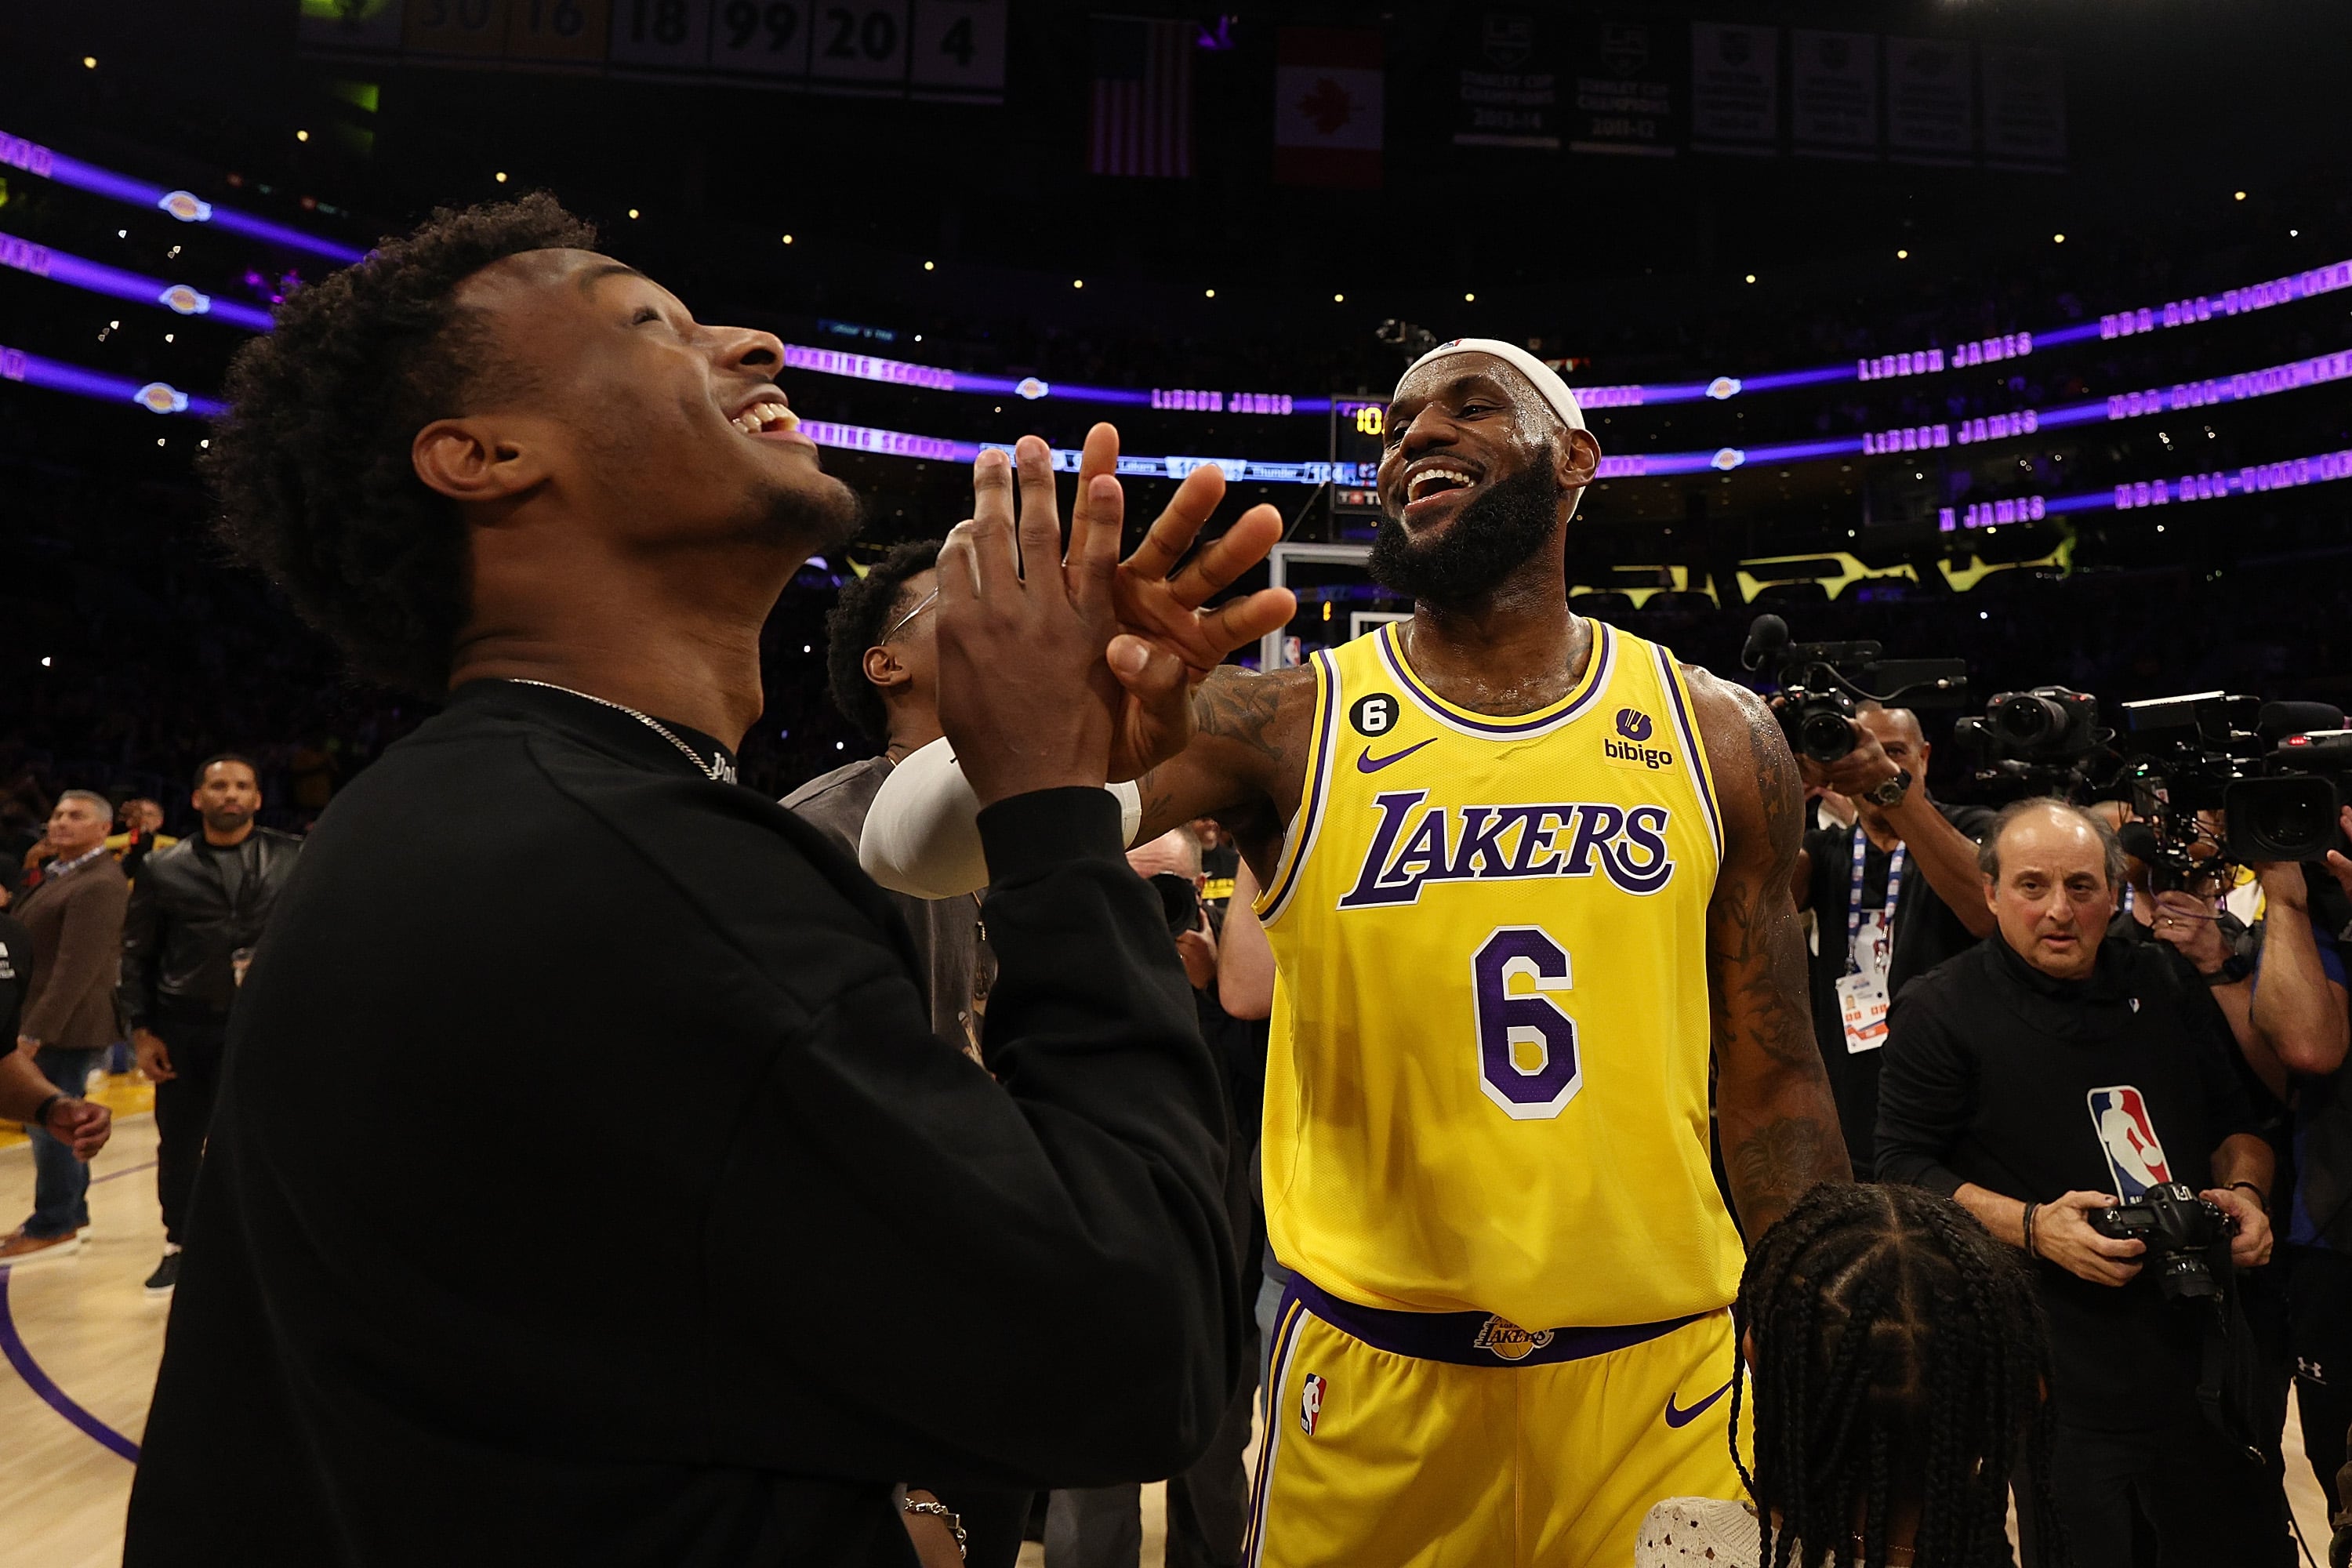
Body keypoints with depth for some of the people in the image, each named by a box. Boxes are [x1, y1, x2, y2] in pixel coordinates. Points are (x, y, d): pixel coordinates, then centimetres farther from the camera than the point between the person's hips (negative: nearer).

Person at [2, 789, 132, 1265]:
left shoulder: (99, 885, -18)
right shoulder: (58, 874, 16)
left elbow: (77, 969, -23)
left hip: (66, 1027, -10)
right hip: (46, 1023, 10)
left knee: (51, 1124, -3)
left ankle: (54, 1228, 8)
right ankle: (69, 1213, 29)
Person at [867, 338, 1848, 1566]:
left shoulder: (1719, 738, 0)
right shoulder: (1283, 725, -8)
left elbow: (1771, 1081, 4)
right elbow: (922, 841, -21)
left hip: (1665, 1370, 2)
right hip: (1370, 1373, -1)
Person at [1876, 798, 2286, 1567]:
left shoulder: (2164, 984, 8)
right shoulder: (1938, 1010, -8)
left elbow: (2235, 1118, 20)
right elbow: (1904, 1167, -10)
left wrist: (2244, 1189, -1)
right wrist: (2034, 1227, -21)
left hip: (2206, 1349, 6)